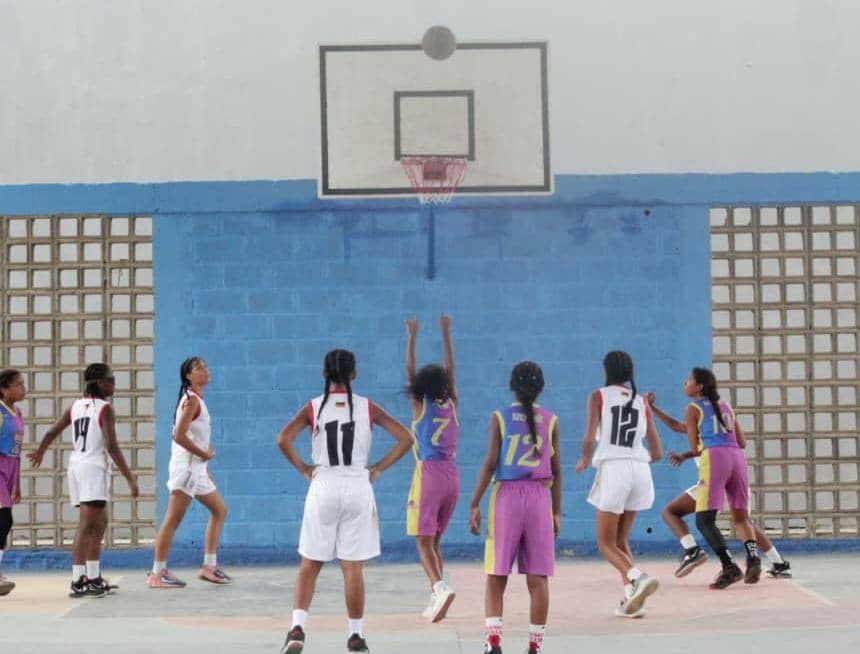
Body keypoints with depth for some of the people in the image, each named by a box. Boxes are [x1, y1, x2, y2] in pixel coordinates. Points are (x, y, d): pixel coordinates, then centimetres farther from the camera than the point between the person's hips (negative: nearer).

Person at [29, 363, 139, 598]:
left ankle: (93, 578, 21)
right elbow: (112, 447, -16)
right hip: (94, 468, -8)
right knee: (86, 526, -11)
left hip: (76, 465, 8)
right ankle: (78, 582, -15)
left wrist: (40, 452, 37)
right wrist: (130, 478, -15)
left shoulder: (76, 406, 12)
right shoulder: (105, 409, -8)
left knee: (100, 522, 18)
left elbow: (52, 432, 17)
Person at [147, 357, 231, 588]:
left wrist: (205, 466, 14)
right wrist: (204, 454, -13)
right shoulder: (192, 400, -12)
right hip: (186, 466, -10)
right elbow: (179, 436, -22)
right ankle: (157, 574, -7)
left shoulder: (196, 399, 16)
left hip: (197, 468, 10)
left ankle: (209, 566, 15)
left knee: (219, 510, 14)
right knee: (173, 519, -9)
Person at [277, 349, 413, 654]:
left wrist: (303, 468, 1)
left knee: (310, 564, 9)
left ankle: (297, 628, -3)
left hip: (323, 487, 0)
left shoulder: (314, 407, 0)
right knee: (353, 567, 5)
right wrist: (378, 468, 5)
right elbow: (405, 438, -1)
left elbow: (283, 440, -11)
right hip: (358, 488, 0)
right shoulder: (367, 407, 2)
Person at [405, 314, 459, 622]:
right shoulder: (450, 405, 9)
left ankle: (440, 587, -28)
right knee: (434, 540, 15)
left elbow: (409, 371, 4)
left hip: (429, 473, -5)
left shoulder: (420, 405, -1)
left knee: (423, 541, -5)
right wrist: (446, 333, 24)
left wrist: (412, 338, 8)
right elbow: (450, 370, 19)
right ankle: (435, 600, 10)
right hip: (452, 474, 5)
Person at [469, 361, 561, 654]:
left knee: (496, 575, 5)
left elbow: (490, 463, -6)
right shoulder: (550, 420, 4)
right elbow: (556, 470, 5)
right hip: (540, 498, 1)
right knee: (537, 578, 4)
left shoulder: (499, 417, -1)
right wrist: (556, 512, 11)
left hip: (506, 496, -1)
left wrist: (474, 504, -2)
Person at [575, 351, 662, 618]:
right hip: (640, 470, 5)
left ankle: (638, 578, -21)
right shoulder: (642, 402, 14)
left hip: (613, 469, -5)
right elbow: (657, 453, 13)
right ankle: (631, 600, 7)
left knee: (606, 543, 5)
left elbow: (589, 438, -9)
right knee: (621, 540, 19)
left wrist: (584, 461, 10)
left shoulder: (599, 397, 2)